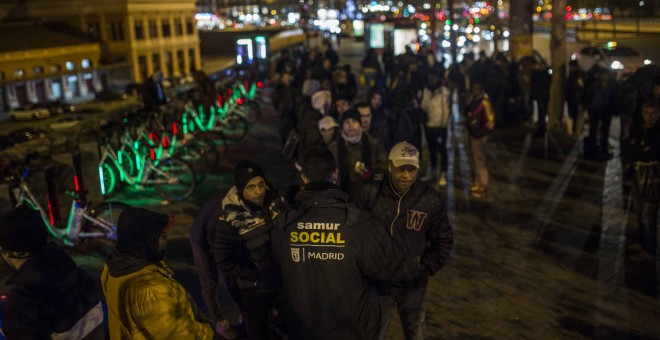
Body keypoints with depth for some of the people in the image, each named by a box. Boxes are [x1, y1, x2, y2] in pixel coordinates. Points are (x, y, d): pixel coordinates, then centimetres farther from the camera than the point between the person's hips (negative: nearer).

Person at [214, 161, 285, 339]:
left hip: (284, 279, 5)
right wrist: (256, 276, -18)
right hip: (256, 288, -4)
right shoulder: (231, 219, -25)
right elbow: (224, 261, -20)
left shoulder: (276, 202, -11)